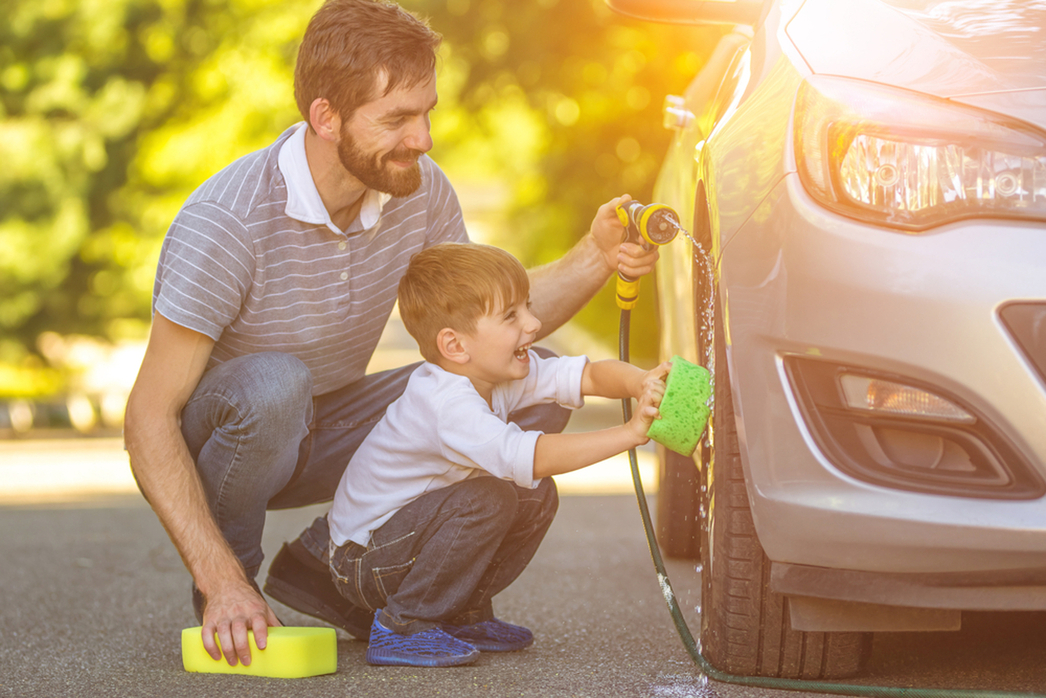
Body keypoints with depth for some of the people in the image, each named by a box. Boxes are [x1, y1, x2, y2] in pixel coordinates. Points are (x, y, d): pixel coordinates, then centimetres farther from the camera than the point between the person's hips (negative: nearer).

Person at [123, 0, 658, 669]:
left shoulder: (418, 190, -11)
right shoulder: (225, 222, -30)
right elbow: (150, 419, -28)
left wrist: (594, 259, -18)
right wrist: (220, 581, -36)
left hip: (321, 436, 6)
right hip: (213, 438, -6)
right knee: (272, 384, -40)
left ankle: (329, 561, -3)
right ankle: (225, 600, -13)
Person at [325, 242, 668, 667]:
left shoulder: (500, 375, -5)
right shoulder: (446, 406, -33)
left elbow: (587, 375, -12)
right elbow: (529, 456, -45)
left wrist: (639, 383, -34)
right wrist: (630, 433, -47)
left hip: (410, 527, 9)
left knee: (537, 495, -2)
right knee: (489, 498, -29)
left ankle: (463, 613, 10)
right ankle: (401, 627, -18)